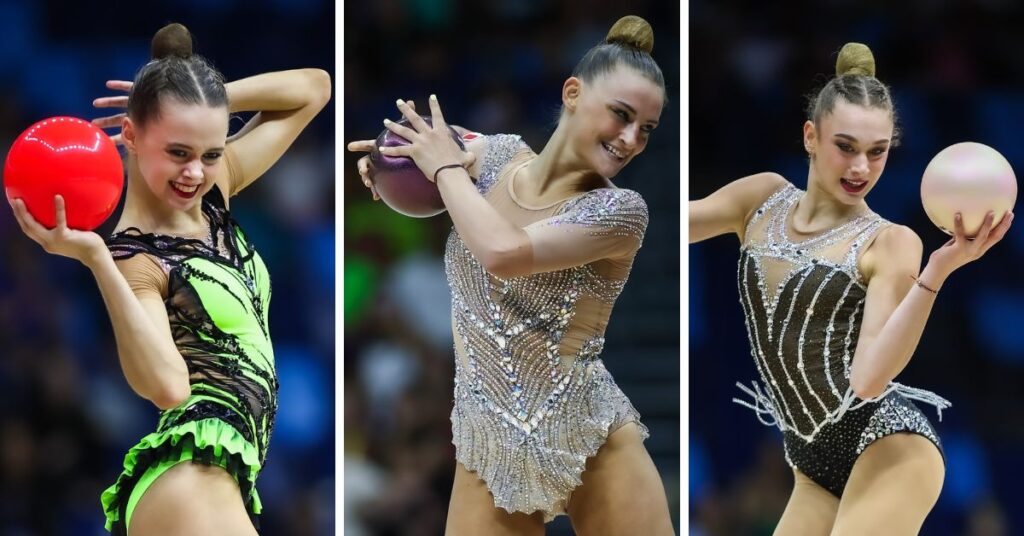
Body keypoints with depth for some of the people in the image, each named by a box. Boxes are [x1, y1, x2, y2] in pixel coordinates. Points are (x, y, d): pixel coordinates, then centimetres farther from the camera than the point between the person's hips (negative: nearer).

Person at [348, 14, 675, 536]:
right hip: (488, 451, 3)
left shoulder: (621, 211, -11)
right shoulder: (497, 155, 3)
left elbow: (504, 252, -26)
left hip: (595, 446, -3)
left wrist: (447, 167, -11)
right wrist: (387, 159, 5)